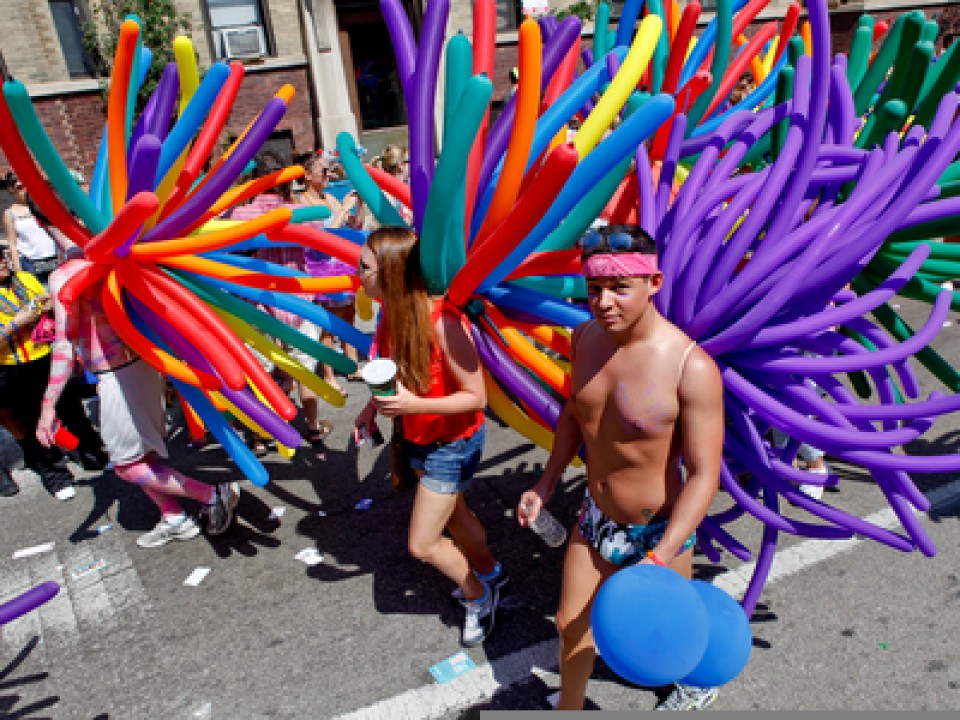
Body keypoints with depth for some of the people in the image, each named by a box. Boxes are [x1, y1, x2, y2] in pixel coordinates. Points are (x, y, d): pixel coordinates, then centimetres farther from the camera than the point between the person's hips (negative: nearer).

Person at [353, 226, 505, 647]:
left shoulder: (442, 323, -32)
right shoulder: (394, 312, -10)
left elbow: (476, 396, -25)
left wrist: (413, 405, -35)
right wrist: (375, 405, -4)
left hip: (453, 443, -7)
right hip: (417, 437, 7)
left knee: (422, 545, 3)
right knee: (452, 516, 26)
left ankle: (478, 595, 30)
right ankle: (489, 572, 53)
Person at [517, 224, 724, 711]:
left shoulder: (691, 368, -29)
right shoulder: (586, 337, -10)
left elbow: (704, 476, -25)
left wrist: (658, 558, -31)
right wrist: (546, 485, 9)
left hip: (658, 530, -4)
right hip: (595, 518, 5)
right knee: (571, 625, 20)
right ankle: (569, 711, 48)